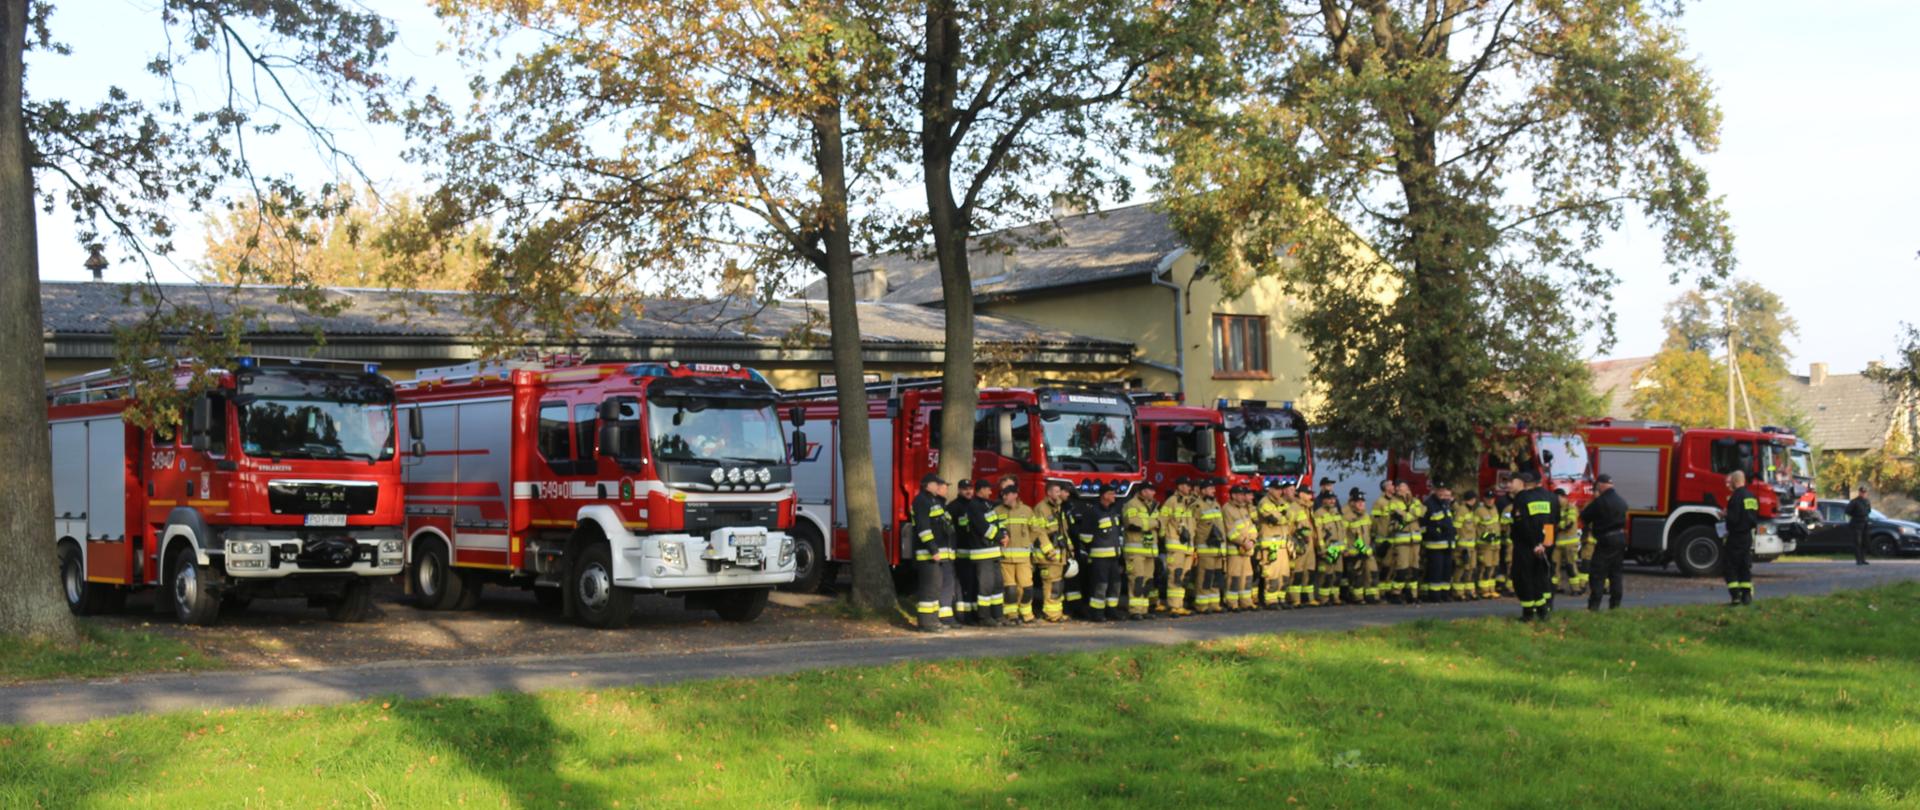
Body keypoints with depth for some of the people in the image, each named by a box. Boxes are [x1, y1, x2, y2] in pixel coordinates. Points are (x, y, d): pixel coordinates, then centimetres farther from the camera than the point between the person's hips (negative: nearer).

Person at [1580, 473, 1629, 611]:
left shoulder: (1600, 502, -15)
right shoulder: (1621, 501, 11)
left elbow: (1584, 516, -7)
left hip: (1605, 540, -8)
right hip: (1621, 539, 8)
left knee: (1598, 573, -5)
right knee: (1615, 573, 13)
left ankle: (1594, 605, -9)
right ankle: (1615, 603, 14)